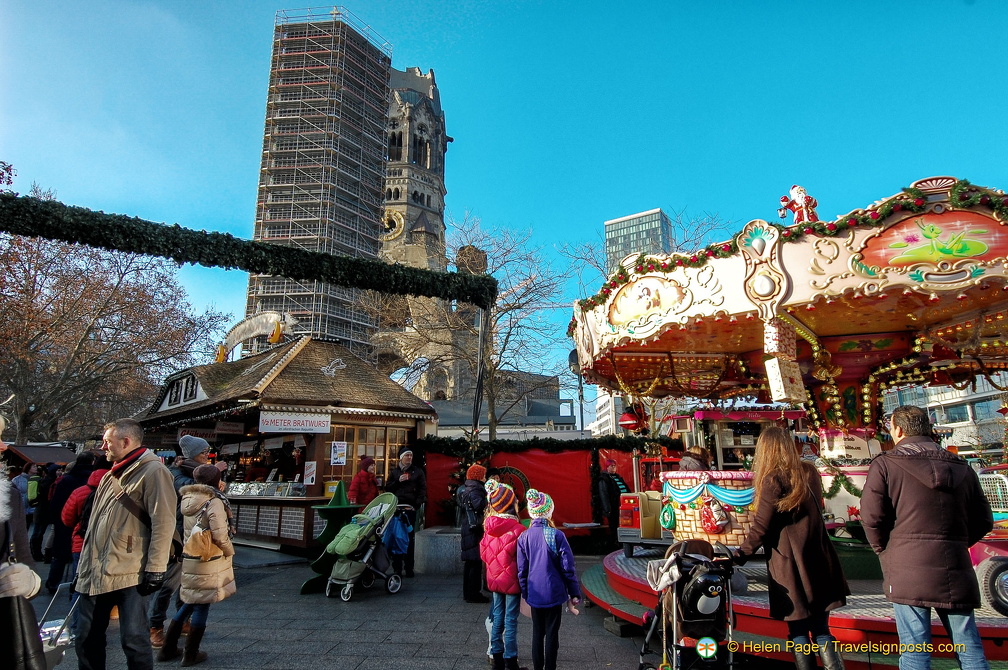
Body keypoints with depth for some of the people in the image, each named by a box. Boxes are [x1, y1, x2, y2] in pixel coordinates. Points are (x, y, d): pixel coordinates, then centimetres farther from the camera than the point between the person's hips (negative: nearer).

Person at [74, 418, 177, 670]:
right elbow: (96, 524, 23)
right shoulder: (111, 475, 17)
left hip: (129, 574, -8)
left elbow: (163, 523, -18)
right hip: (96, 573, 9)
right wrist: (85, 564, 19)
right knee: (87, 639, 16)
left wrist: (155, 569, -19)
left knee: (134, 640, -3)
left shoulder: (152, 471, -12)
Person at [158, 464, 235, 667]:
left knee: (189, 603, 21)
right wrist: (229, 551, -7)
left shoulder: (188, 499, 7)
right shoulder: (213, 502, -17)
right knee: (202, 606, 5)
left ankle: (168, 649, 28)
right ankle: (191, 654, 14)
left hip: (189, 558, 8)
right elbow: (220, 534, -22)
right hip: (209, 561, -7)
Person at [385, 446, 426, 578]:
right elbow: (387, 488, 9)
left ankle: (409, 568, 4)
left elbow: (422, 490, 4)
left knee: (410, 538, 0)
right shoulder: (394, 472, 14)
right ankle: (397, 567, 6)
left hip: (410, 509, -1)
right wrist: (398, 481, -7)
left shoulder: (417, 472, 9)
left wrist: (417, 505, -7)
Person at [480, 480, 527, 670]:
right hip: (512, 581, -5)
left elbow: (483, 553, 4)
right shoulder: (518, 529, -20)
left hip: (494, 580, 5)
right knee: (511, 621, 5)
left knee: (497, 618, 16)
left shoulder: (489, 527, -5)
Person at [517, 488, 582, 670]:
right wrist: (574, 594, 0)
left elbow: (521, 570, 1)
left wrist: (525, 593, 14)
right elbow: (568, 567, -10)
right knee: (552, 633, 9)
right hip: (554, 593, -3)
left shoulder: (524, 537, -5)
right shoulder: (556, 535, -14)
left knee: (537, 633, 16)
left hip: (534, 594, 3)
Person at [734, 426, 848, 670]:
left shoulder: (773, 480, -15)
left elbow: (760, 529, -15)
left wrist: (739, 555, -7)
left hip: (790, 566, -5)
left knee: (798, 631, 8)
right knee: (821, 630, 13)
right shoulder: (810, 473, 4)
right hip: (818, 562, 6)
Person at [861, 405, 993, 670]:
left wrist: (883, 550, 6)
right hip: (956, 569, 5)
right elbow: (983, 521, 12)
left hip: (908, 570, -5)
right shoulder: (962, 467, 12)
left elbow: (871, 516, -11)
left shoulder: (885, 464, -4)